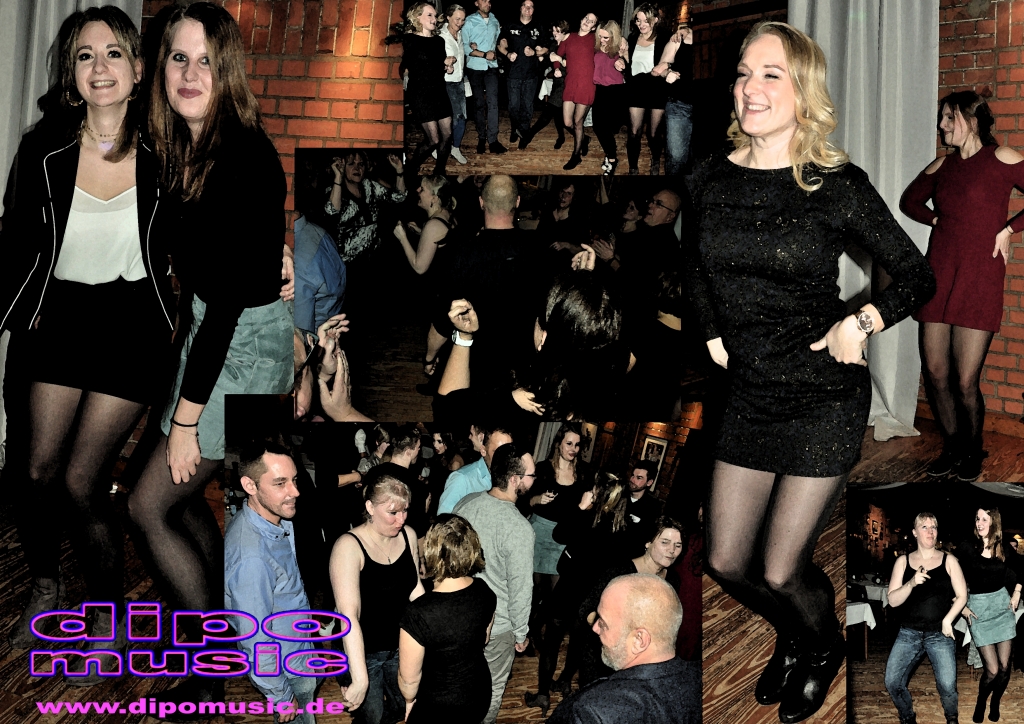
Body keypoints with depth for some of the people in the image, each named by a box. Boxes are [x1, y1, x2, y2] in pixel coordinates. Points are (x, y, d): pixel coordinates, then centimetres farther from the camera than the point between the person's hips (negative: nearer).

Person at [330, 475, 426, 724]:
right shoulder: (349, 547, -27)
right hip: (363, 651, -5)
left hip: (400, 646, 5)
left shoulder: (408, 535, -8)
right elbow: (349, 616, -35)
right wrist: (360, 680, -41)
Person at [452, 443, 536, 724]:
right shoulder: (519, 529, -29)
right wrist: (521, 633, -5)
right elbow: (520, 589, -21)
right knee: (491, 689, 18)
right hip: (496, 626, -6)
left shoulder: (465, 503, -11)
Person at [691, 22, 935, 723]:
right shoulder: (713, 179, -2)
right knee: (728, 563, 10)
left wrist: (862, 322, -21)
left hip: (825, 399, -5)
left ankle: (826, 647, 37)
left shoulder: (837, 186, -14)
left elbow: (917, 274, -6)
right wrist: (715, 337, 8)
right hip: (750, 395, 5)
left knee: (780, 571, 1)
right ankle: (794, 635, 44)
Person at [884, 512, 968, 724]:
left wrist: (947, 621, -9)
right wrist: (911, 583, -19)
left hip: (940, 635, -1)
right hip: (909, 634, 1)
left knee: (947, 686, -15)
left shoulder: (949, 560, 3)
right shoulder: (903, 561, 4)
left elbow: (962, 596, 4)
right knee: (892, 683, -9)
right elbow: (893, 600, -2)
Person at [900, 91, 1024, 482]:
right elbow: (910, 200, 26)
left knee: (966, 382, -3)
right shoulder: (942, 165, 11)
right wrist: (939, 220, 11)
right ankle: (951, 447, 25)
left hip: (979, 281, -5)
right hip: (938, 274, 5)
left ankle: (972, 451, 21)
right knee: (935, 374, 5)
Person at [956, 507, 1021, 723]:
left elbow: (1017, 571, 19)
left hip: (1002, 604, 3)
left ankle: (995, 704, 26)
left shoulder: (1003, 548, 0)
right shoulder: (967, 547, -10)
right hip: (979, 608, -3)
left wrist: (1016, 594, 10)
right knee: (992, 670, -8)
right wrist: (961, 607, -6)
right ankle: (980, 705, 19)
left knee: (1004, 667, 1)